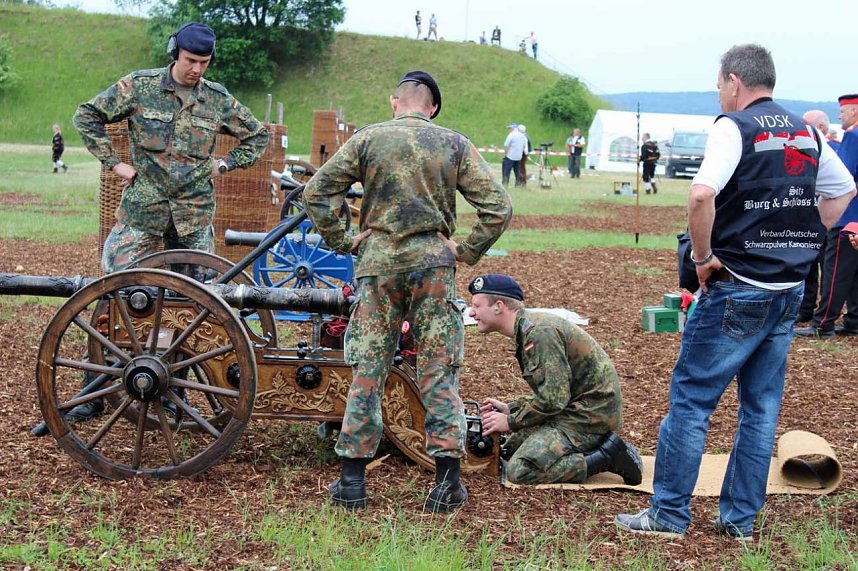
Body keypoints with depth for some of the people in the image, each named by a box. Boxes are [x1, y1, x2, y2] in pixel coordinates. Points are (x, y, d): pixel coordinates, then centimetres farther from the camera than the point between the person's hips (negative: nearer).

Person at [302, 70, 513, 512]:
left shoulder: (367, 139, 3)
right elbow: (498, 207, -1)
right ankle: (447, 481, 5)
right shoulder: (455, 145, 4)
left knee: (367, 370, 5)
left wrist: (341, 241, 6)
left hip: (378, 261, 0)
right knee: (438, 370, 5)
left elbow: (316, 191, 0)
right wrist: (467, 251, 6)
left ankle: (352, 479, 8)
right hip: (433, 263, 0)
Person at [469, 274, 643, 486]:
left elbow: (553, 398, -24)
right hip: (576, 407, 11)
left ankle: (607, 457, -13)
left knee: (520, 470, -19)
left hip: (589, 413, -11)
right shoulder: (527, 328, 14)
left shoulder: (539, 332, -20)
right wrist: (510, 409, 10)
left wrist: (511, 422, -13)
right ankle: (600, 445, 9)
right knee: (510, 450, 13)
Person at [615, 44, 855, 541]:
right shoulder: (805, 132, 10)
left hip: (738, 291, -7)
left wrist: (703, 257, -14)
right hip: (791, 290, 7)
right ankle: (741, 518, 18)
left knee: (691, 397, 2)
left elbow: (703, 194, -27)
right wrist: (798, 243, 16)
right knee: (762, 405, 12)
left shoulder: (735, 126, -12)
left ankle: (669, 514, 7)